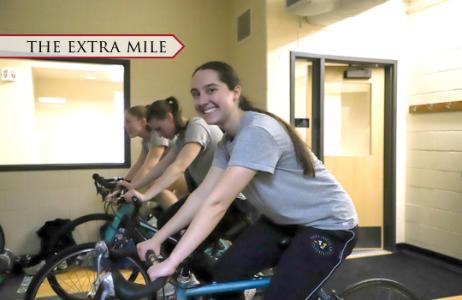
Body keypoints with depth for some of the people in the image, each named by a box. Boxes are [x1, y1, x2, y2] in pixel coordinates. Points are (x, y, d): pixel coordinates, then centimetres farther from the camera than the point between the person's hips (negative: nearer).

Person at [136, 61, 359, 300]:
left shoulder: (257, 131, -29)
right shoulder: (228, 141, 0)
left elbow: (217, 202, -35)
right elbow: (201, 195, -3)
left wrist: (171, 263, -34)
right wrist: (157, 239, -7)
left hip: (328, 224, -8)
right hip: (283, 220, 8)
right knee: (224, 277, -2)